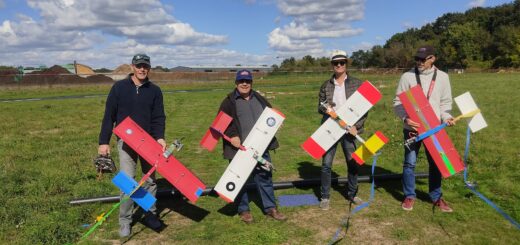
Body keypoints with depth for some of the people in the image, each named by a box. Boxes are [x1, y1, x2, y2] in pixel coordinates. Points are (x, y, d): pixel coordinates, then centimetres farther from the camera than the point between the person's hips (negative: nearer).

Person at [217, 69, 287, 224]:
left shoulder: (259, 99, 15)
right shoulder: (229, 101, -2)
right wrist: (231, 136, -21)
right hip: (239, 148, -4)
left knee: (265, 177, 10)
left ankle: (270, 208, 23)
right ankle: (243, 210, 22)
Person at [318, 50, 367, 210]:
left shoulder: (357, 84, 2)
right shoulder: (326, 86, 6)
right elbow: (319, 107, 8)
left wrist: (356, 126, -10)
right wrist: (325, 108, -15)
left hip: (349, 130, 0)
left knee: (353, 163, 8)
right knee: (326, 164, 0)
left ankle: (352, 194, 28)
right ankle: (325, 197, 14)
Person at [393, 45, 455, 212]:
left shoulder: (442, 77, 3)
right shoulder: (407, 76, -5)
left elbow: (445, 102, 10)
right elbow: (398, 102, -4)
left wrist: (446, 117, -9)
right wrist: (405, 118, -20)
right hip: (412, 127, -2)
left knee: (435, 163, 10)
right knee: (410, 162, 4)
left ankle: (436, 197, 26)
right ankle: (409, 196, 20)